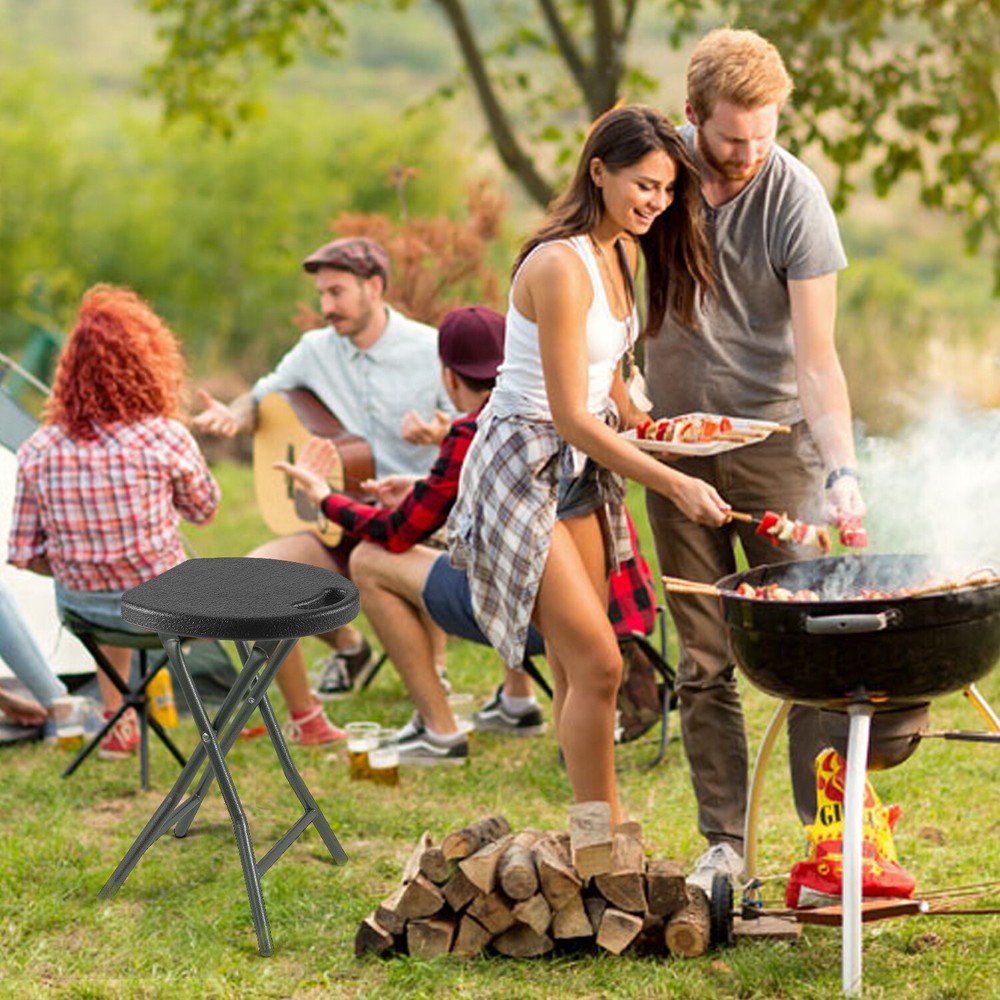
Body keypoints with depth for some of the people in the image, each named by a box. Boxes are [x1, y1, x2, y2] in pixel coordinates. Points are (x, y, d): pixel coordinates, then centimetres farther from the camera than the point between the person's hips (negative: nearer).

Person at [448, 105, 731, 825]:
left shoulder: (624, 252, 5)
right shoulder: (560, 266, -23)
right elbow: (571, 417, -25)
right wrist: (674, 484, -27)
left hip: (583, 467, 9)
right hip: (524, 466, -9)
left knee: (580, 669, 11)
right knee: (597, 665, -12)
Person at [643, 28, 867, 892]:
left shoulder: (794, 198, -15)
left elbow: (815, 357, -18)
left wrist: (843, 469, -31)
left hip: (773, 437, -3)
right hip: (675, 443, 3)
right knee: (703, 660, 5)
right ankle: (723, 843, 12)